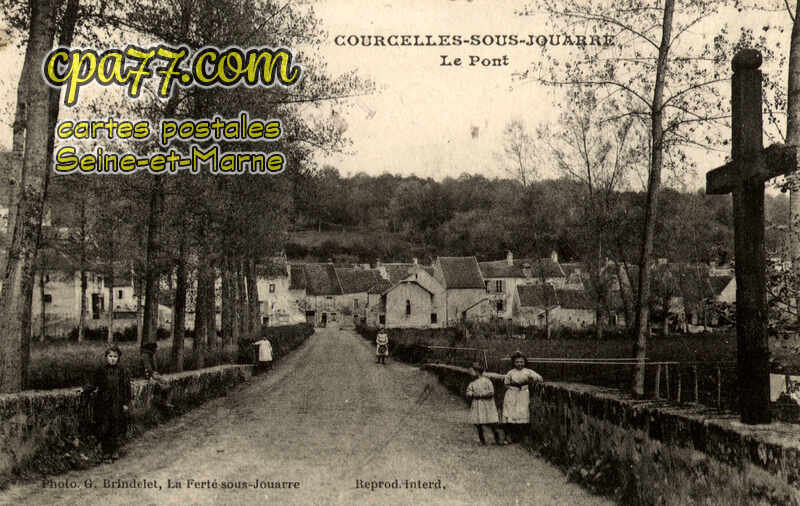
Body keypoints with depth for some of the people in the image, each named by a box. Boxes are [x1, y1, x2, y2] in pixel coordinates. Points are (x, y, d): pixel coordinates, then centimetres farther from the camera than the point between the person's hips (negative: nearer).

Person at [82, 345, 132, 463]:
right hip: (103, 404, 0)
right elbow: (92, 383, 5)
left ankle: (115, 451, 21)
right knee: (104, 429, 1)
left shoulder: (122, 371, 1)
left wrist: (126, 403, 0)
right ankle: (106, 453, 11)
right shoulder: (100, 370, 0)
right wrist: (85, 391, -12)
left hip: (117, 405, 1)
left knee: (116, 429, 3)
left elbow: (127, 388, 3)